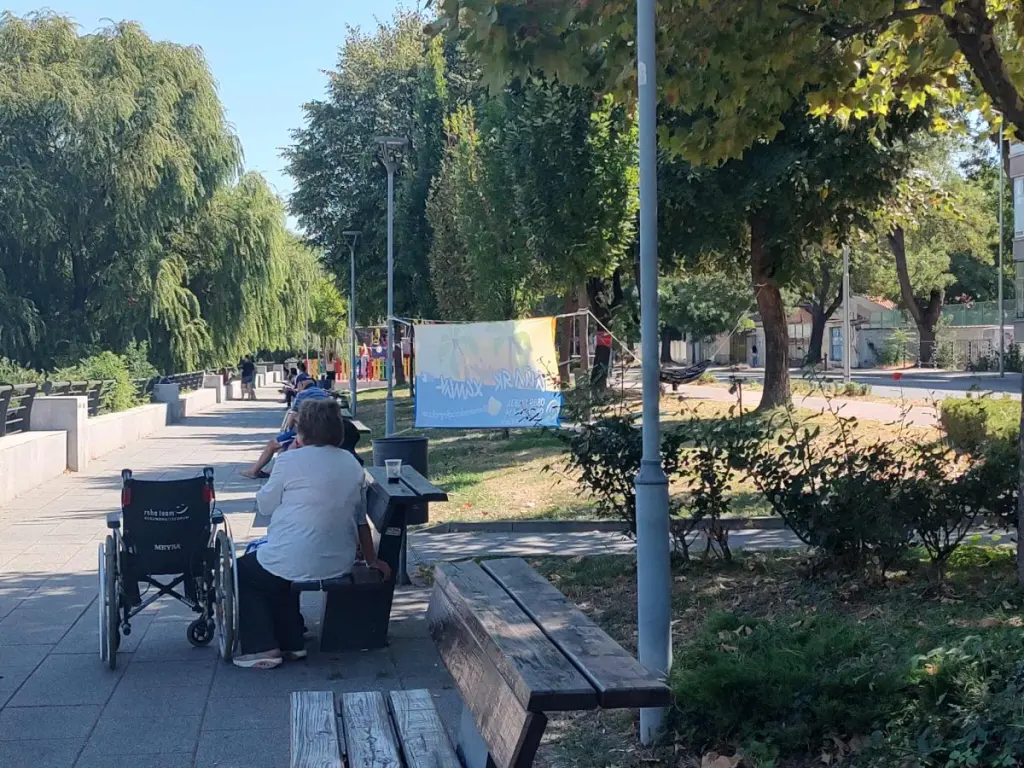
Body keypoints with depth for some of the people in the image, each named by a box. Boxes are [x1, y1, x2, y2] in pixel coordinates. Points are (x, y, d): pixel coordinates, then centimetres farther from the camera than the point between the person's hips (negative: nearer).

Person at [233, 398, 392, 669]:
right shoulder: (352, 463, 5)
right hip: (340, 566, 7)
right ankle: (291, 644, 27)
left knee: (243, 572, 21)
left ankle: (263, 648, 10)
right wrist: (372, 561, 22)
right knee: (278, 572, 33)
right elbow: (361, 520, 11)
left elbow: (265, 506, 0)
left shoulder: (291, 461, -12)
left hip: (294, 564, -7)